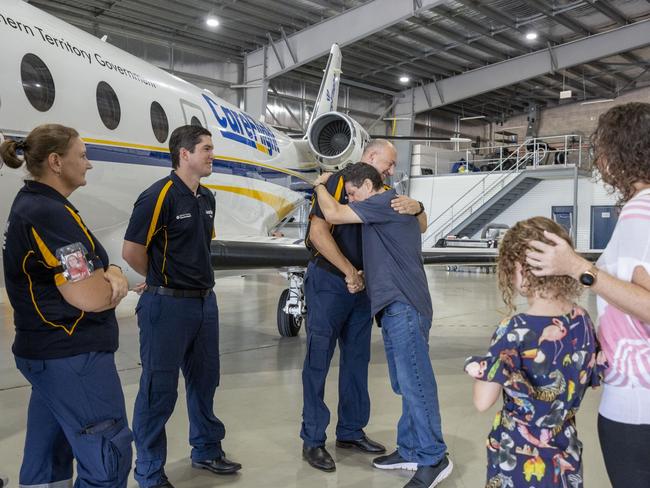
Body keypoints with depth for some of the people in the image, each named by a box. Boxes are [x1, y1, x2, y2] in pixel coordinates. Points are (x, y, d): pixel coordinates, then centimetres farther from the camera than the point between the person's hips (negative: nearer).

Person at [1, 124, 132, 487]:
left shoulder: (31, 205, 12)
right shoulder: (51, 214, -20)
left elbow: (77, 272, 14)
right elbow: (91, 298, -25)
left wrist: (111, 275, -8)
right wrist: (116, 284, -3)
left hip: (48, 353, 10)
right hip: (73, 357, -10)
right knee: (109, 458, -2)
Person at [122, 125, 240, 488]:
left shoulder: (207, 198, 9)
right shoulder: (159, 196, -15)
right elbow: (132, 251, -14)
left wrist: (198, 280, 13)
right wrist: (162, 279, 1)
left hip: (205, 301, 8)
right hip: (168, 305, -8)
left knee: (205, 381, 18)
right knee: (160, 389, 3)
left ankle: (207, 451, 36)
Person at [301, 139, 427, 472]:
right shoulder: (338, 183, -11)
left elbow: (420, 227, 3)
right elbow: (318, 233, -21)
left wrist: (415, 207, -20)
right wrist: (349, 272, -17)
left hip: (362, 285, 8)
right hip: (328, 281, -7)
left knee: (357, 360, 12)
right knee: (318, 360, -1)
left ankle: (351, 431, 25)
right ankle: (313, 440, 8)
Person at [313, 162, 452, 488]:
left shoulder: (387, 201, -8)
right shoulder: (398, 207, 23)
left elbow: (333, 214, -13)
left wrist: (320, 185, 5)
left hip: (404, 306, -11)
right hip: (394, 306, 11)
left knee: (414, 382, -9)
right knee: (406, 384, 13)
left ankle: (433, 458, -3)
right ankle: (410, 451, 21)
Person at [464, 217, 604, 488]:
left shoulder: (514, 330, -24)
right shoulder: (583, 322, -7)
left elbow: (482, 401, -20)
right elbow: (592, 379, 9)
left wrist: (481, 368, -5)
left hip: (518, 458, -5)